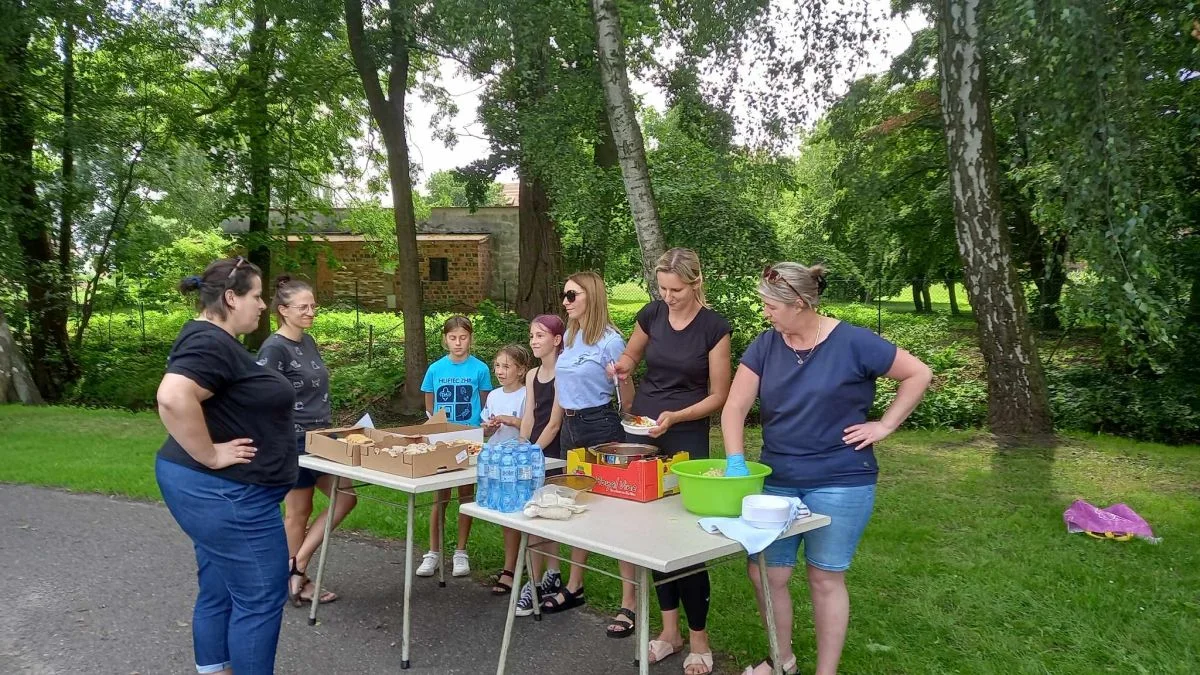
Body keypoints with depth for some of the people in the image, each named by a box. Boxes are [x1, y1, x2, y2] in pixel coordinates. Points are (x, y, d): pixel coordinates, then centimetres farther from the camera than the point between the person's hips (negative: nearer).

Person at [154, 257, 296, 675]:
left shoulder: (216, 341, 13)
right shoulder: (210, 343, -20)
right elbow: (173, 398, -36)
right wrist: (211, 456, -27)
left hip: (215, 491, 10)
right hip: (224, 492, -10)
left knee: (220, 594, 18)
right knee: (260, 598, -1)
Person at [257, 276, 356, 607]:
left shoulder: (309, 342, 10)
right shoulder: (274, 348, -16)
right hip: (293, 441, -9)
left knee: (346, 496, 6)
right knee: (298, 512, 4)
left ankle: (297, 566, 11)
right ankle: (297, 581, 20)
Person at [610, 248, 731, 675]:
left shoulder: (714, 328, -10)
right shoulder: (652, 314, 0)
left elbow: (718, 396, -7)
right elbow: (632, 355, 18)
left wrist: (675, 417, -21)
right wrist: (623, 366, -5)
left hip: (686, 437, -4)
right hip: (640, 430, 4)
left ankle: (698, 638, 12)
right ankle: (670, 630, 21)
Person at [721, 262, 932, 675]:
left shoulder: (853, 343, -11)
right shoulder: (765, 346, 0)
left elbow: (918, 374, -3)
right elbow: (735, 408, -3)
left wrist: (884, 426, -7)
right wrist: (735, 466, -14)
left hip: (840, 483, -4)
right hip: (778, 481, 4)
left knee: (825, 578, 5)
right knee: (766, 574, 8)